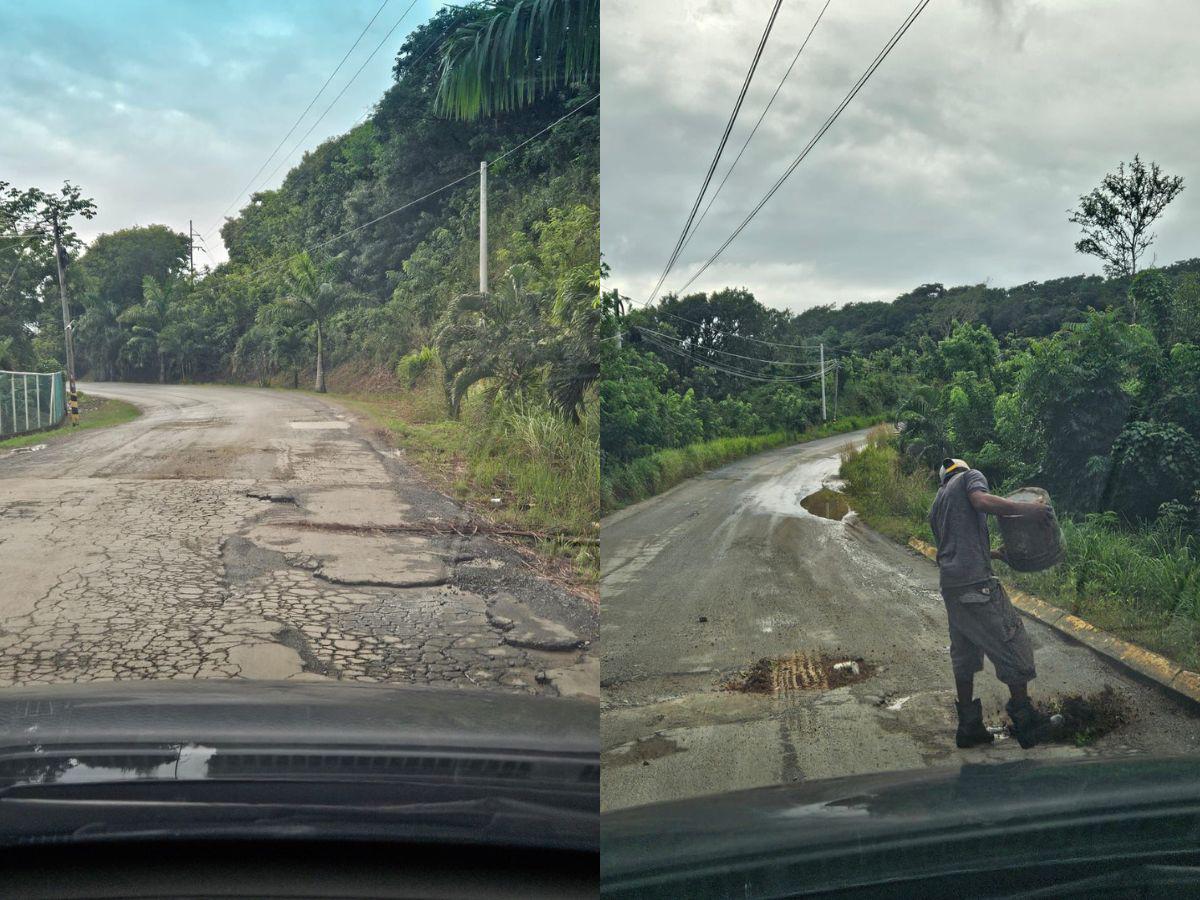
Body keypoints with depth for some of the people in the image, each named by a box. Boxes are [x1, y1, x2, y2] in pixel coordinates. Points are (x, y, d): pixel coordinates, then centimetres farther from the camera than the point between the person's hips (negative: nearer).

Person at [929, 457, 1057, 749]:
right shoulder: (970, 476, 7)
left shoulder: (937, 504, 27)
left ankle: (969, 726, 17)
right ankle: (1024, 719, 5)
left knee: (964, 654, 14)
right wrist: (1026, 508, -13)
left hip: (948, 583, 8)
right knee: (1013, 643, 1)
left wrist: (995, 553, 35)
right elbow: (982, 501, -16)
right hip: (975, 581, -8)